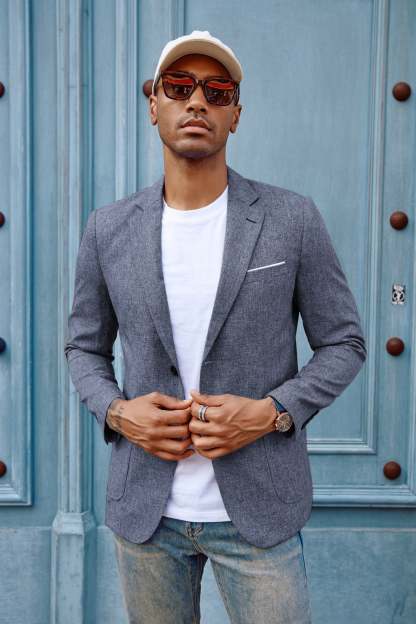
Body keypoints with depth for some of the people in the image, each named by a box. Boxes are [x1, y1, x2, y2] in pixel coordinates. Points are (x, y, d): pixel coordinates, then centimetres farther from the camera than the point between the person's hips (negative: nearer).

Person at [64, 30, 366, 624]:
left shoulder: (293, 218, -6)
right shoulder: (108, 229, 0)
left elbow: (344, 342, 0)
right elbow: (85, 347, 10)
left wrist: (272, 411, -15)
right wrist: (116, 411, -9)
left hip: (257, 510, -2)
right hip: (144, 509, 2)